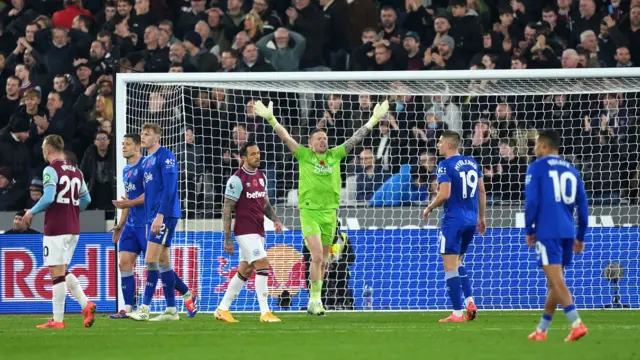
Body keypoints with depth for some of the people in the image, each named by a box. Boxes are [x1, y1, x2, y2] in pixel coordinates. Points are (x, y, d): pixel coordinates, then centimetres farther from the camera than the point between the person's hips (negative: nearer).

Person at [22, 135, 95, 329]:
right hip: (73, 228, 7)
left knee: (57, 272, -5)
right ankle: (86, 304, 0)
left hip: (56, 229, -7)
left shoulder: (51, 170, -10)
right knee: (63, 272, 16)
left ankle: (58, 320, -4)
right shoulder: (76, 171, 13)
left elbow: (48, 197, -20)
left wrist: (31, 212, -6)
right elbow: (86, 199, 16)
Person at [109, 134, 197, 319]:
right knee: (124, 263, -1)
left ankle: (188, 295, 10)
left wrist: (129, 203, -21)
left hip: (146, 224, -9)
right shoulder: (126, 170, 17)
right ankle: (128, 309, 0)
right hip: (131, 225, 9)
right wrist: (120, 225, 21)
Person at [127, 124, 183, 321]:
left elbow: (169, 187, -17)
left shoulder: (165, 156, -9)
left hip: (164, 215, -9)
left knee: (152, 259, -12)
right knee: (163, 262, 9)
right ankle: (171, 310, 11)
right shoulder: (146, 161, 18)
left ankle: (144, 308, -13)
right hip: (152, 216, 9)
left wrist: (160, 215, -22)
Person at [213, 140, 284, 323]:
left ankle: (222, 309, 20)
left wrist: (275, 219, 1)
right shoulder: (237, 179, -11)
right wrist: (227, 239, -12)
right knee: (263, 265, -15)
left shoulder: (261, 176, 13)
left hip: (258, 231, 8)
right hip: (246, 231, -8)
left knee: (245, 271, 11)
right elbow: (227, 210, -10)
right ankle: (265, 312, -13)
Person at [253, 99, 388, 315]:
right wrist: (271, 119, -17)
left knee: (322, 261, 9)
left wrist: (375, 119, 12)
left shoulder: (335, 156, 8)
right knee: (317, 256, -16)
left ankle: (312, 303, 20)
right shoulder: (304, 155, 0)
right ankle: (316, 300, -11)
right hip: (309, 211, -4)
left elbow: (356, 138, 12)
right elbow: (285, 137, -6)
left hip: (329, 212, 4)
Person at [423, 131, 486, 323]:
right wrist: (481, 217, 22)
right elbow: (482, 192, 13)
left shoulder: (445, 165, -11)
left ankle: (457, 313, -4)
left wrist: (429, 208, -3)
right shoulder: (472, 162, 10)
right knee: (458, 262, 21)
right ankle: (469, 301, 6)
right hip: (471, 220, 8)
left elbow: (444, 194, -20)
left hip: (453, 220, -8)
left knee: (450, 266, -2)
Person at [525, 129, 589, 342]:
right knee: (555, 282, 15)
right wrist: (580, 237, 20)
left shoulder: (537, 167, -1)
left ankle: (576, 325, -23)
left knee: (557, 282, -10)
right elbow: (583, 205, 14)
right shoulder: (571, 170, 15)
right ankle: (541, 330, 23)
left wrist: (529, 230, 1)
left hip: (547, 232, -6)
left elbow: (531, 200, -9)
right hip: (567, 232, 6)